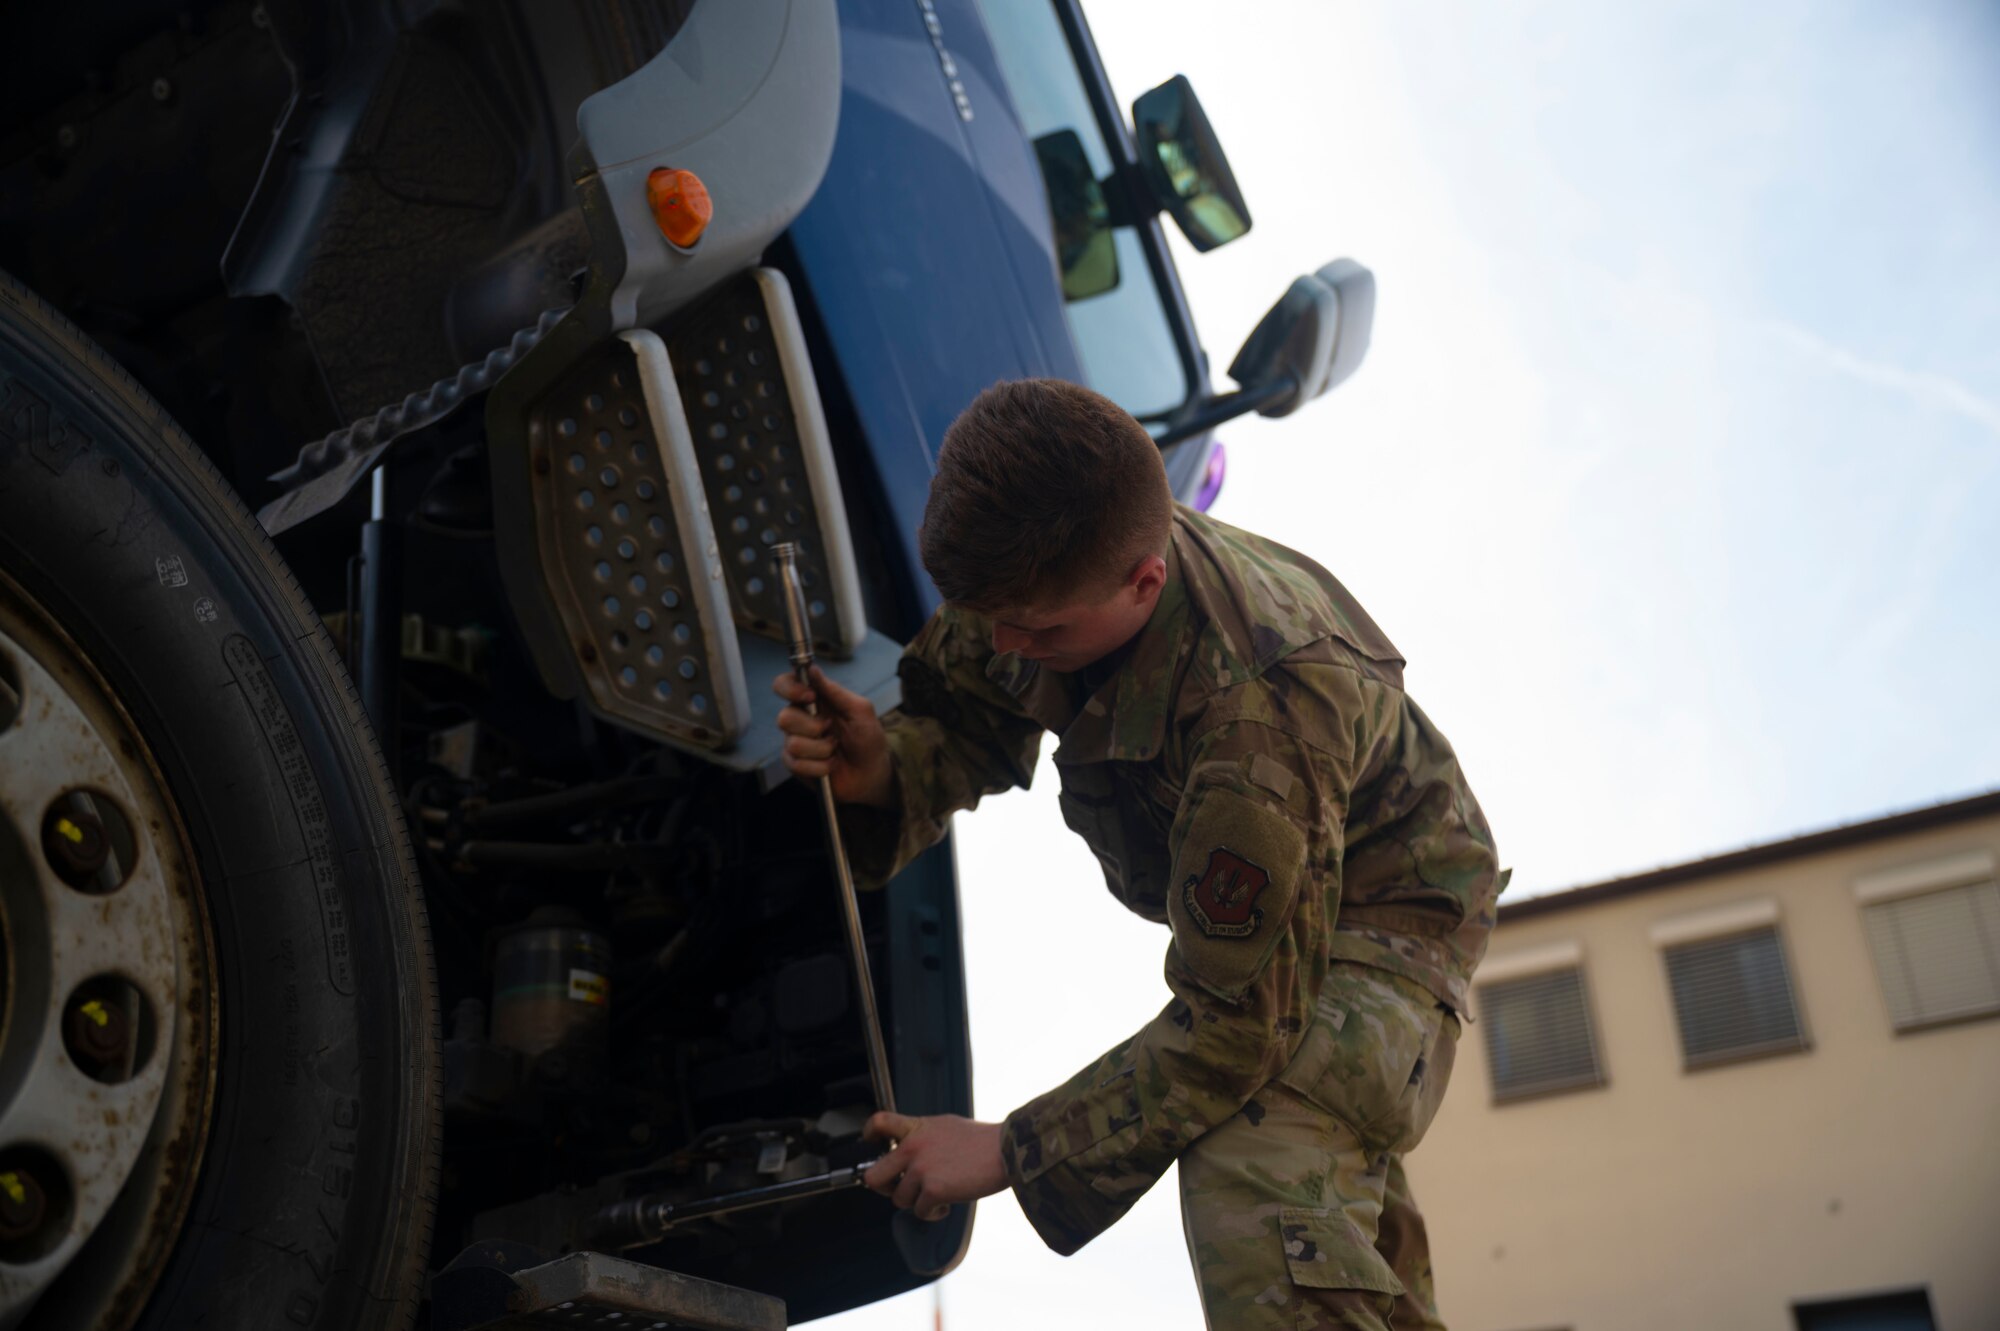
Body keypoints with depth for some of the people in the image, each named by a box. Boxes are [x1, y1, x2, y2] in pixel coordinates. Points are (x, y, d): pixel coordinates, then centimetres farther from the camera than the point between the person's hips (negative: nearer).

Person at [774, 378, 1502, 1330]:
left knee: (1258, 1187, -34)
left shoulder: (1256, 719, -43)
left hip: (1380, 904, -8)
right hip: (1241, 903, 8)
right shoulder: (1046, 575, -23)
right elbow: (970, 717, -5)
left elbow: (1234, 1022, -36)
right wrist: (884, 768, -30)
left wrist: (1014, 1153, -31)